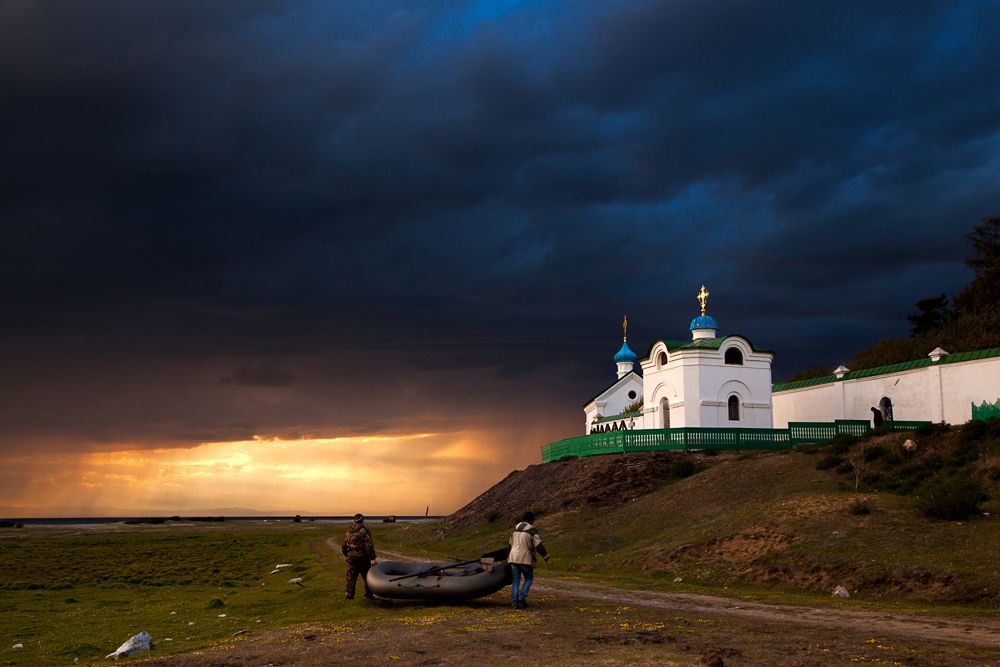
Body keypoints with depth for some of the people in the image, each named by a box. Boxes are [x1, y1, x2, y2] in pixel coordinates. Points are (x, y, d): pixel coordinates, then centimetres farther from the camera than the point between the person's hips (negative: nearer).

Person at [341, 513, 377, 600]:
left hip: (351, 556, 5)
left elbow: (344, 547, 15)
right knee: (367, 576, 9)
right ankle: (368, 594, 14)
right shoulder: (364, 531, -11)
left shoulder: (348, 532, 10)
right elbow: (369, 545, -17)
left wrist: (347, 555, 28)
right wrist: (373, 558, -16)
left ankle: (349, 595, 8)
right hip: (362, 556, -5)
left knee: (351, 576, 10)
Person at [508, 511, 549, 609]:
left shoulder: (515, 529, 12)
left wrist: (509, 557, 38)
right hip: (525, 559, -5)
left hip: (514, 558, 5)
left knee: (515, 581, 7)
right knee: (529, 579, 12)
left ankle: (514, 602, -1)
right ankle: (522, 597, -8)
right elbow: (539, 546, -13)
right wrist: (546, 556, -1)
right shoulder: (532, 530, -7)